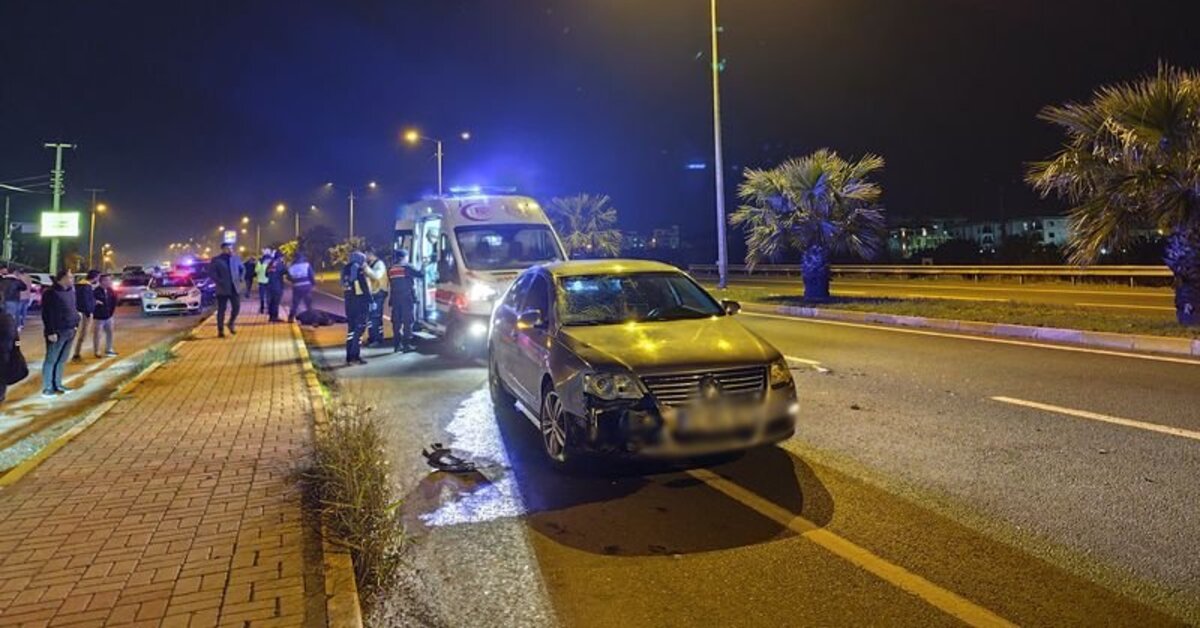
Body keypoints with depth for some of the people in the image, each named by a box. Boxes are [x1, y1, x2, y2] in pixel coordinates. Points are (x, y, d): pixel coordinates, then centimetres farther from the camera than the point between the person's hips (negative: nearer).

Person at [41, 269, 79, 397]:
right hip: (57, 332, -7)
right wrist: (51, 332, -17)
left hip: (69, 331, 8)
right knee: (51, 360, 1)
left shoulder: (70, 291, 11)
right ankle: (47, 387, 6)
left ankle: (58, 384, 23)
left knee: (62, 360, 14)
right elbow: (47, 314, -15)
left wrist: (75, 323, 12)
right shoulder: (50, 293, -13)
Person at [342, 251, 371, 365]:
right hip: (360, 301, -7)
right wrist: (370, 301, -9)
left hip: (349, 302, 7)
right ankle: (355, 356, -9)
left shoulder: (345, 270, 12)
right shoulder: (359, 270, -11)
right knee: (359, 328, -5)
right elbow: (365, 288, -13)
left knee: (351, 328, 14)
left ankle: (349, 356, 16)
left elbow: (344, 287, 15)